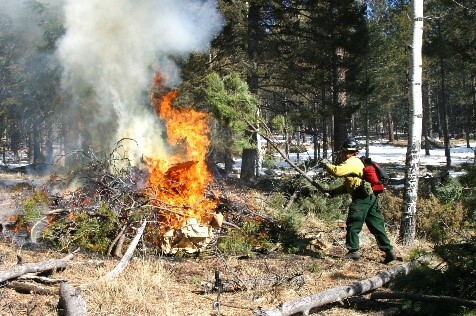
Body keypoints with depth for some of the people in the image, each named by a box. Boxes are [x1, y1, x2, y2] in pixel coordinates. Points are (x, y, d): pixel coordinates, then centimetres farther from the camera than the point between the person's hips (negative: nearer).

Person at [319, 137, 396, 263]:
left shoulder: (352, 162, -7)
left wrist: (326, 164, -7)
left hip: (361, 198, -10)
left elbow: (337, 171, -24)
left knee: (353, 225, 1)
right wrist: (332, 192, 18)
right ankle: (389, 251, 9)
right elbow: (347, 186, 26)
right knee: (376, 225, 10)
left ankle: (353, 251, 7)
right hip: (370, 197, 10)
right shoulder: (355, 163, 25)